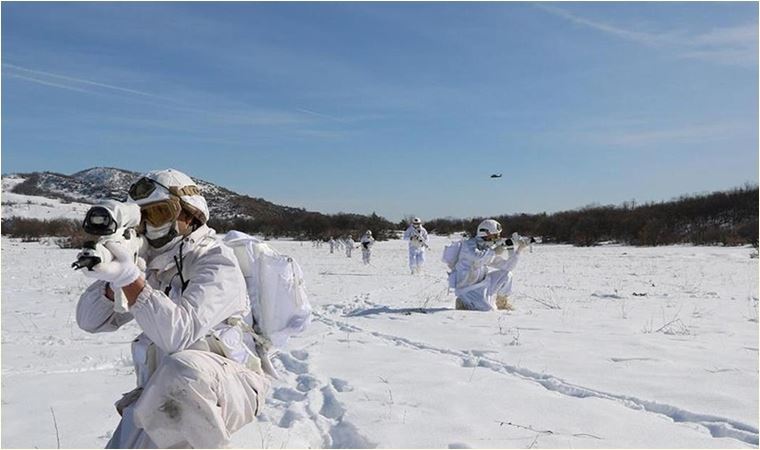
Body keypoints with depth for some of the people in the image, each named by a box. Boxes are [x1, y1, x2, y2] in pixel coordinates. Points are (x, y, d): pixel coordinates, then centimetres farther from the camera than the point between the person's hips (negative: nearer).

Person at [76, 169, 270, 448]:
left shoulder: (216, 263, -12)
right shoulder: (150, 268, 9)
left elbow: (178, 335, -26)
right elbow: (90, 320, 5)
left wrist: (130, 278, -33)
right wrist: (113, 279, -13)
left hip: (224, 391, -6)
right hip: (159, 399, 6)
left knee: (182, 368, -36)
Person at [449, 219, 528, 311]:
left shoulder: (490, 249, 7)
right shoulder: (469, 244, -14)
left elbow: (507, 266, 4)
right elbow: (477, 258, -36)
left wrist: (518, 250, -3)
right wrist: (494, 252, -26)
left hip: (480, 284, 8)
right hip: (466, 287, -8)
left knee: (506, 274, 4)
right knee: (488, 309, -21)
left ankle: (501, 302, 21)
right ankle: (463, 302, 1)